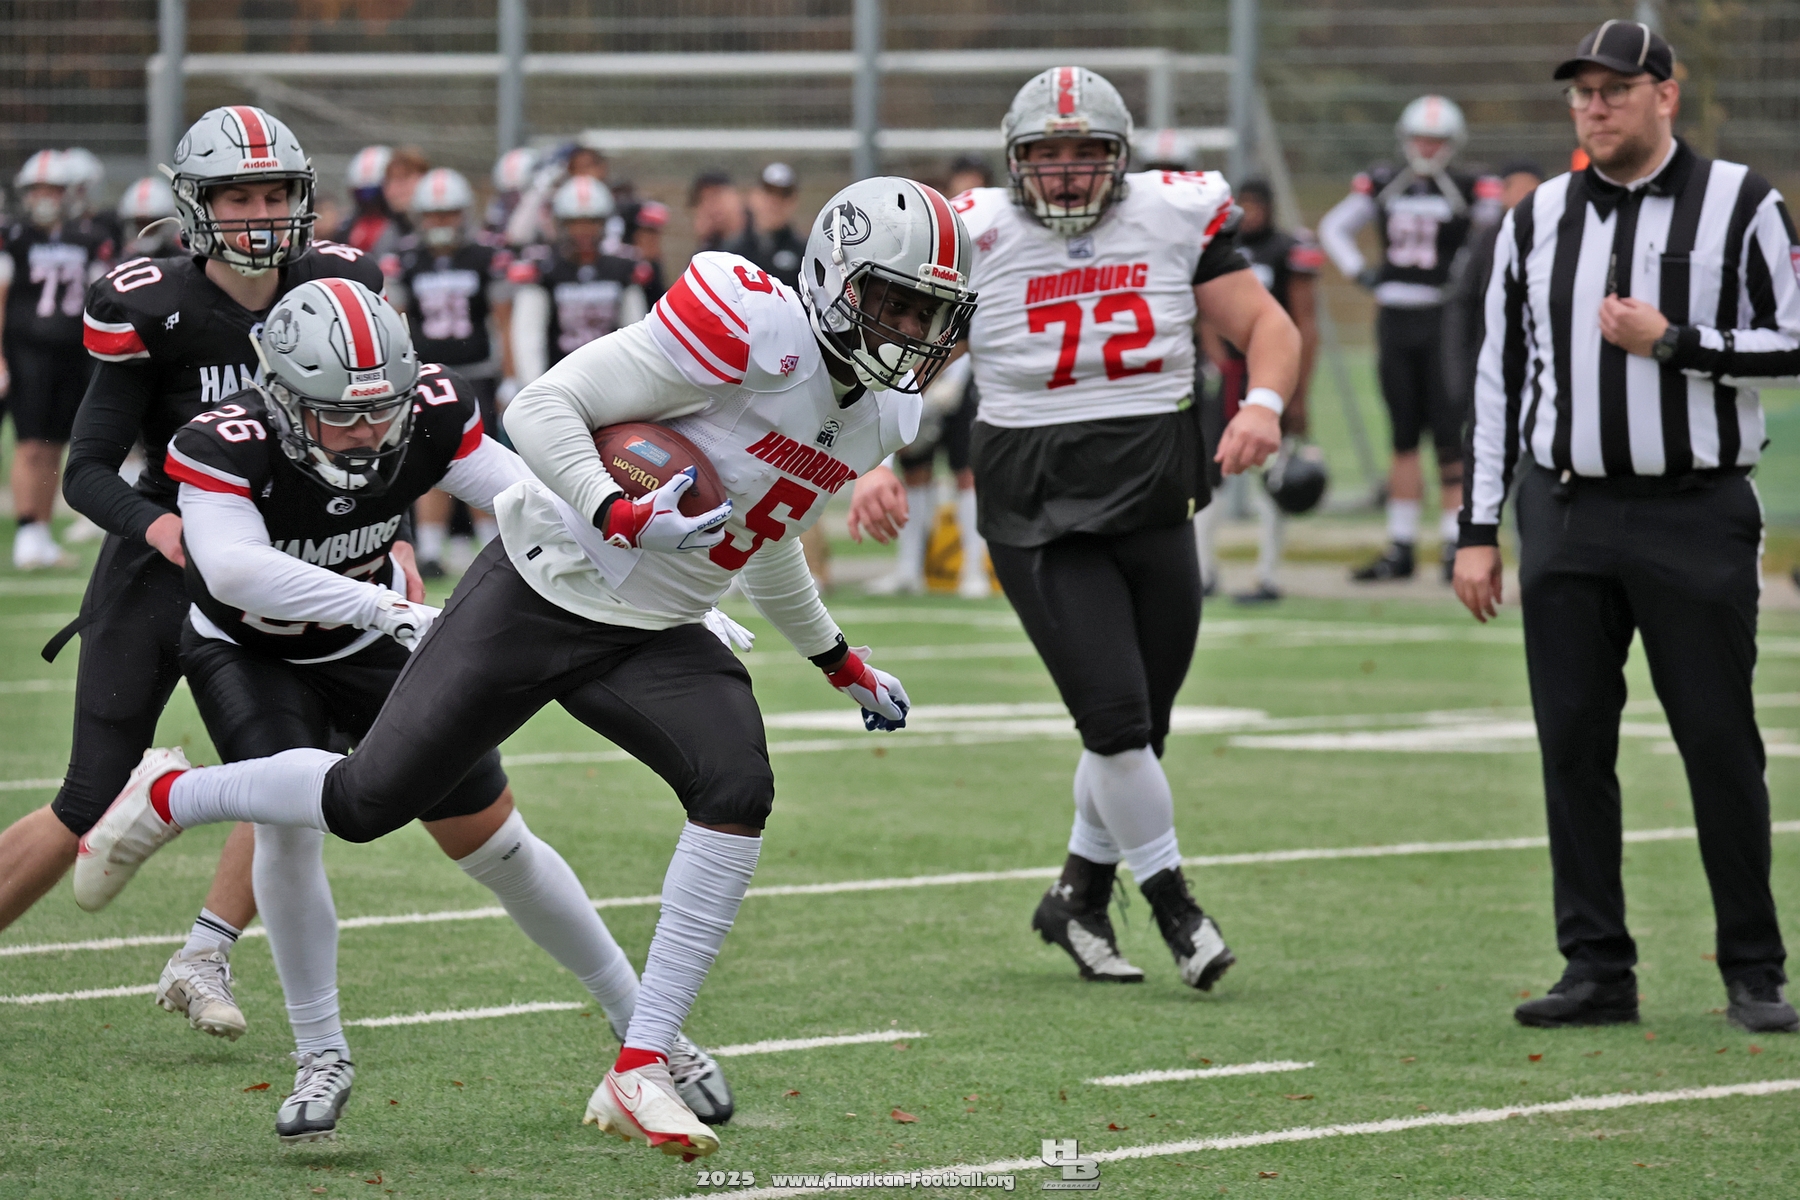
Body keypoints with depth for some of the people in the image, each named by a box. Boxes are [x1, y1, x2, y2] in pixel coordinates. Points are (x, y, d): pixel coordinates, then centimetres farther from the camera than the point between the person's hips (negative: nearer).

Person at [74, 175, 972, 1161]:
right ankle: (167, 800, 32)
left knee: (738, 790, -21)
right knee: (367, 802, 0)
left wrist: (842, 662, 26)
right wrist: (622, 518, -34)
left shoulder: (882, 413, 4)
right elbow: (545, 408, -21)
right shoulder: (757, 330, -23)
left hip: (652, 636, 6)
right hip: (543, 591, -6)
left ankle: (638, 1075, -17)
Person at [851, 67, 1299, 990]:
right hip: (1040, 519, -3)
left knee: (1138, 726, 9)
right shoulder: (975, 239, -4)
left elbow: (1268, 327, 5)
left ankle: (1079, 897, 31)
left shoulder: (1174, 221, 1)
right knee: (1116, 713, -15)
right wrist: (875, 465, -16)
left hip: (1155, 504, 3)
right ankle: (1173, 903, 3)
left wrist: (1262, 404, -16)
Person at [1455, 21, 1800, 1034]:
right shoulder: (1538, 220, 10)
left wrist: (1672, 342, -15)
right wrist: (1479, 529, 8)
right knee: (1573, 742, 2)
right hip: (1565, 513, 3)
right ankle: (1599, 969, 10)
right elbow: (1502, 376, 12)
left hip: (1696, 513, -3)